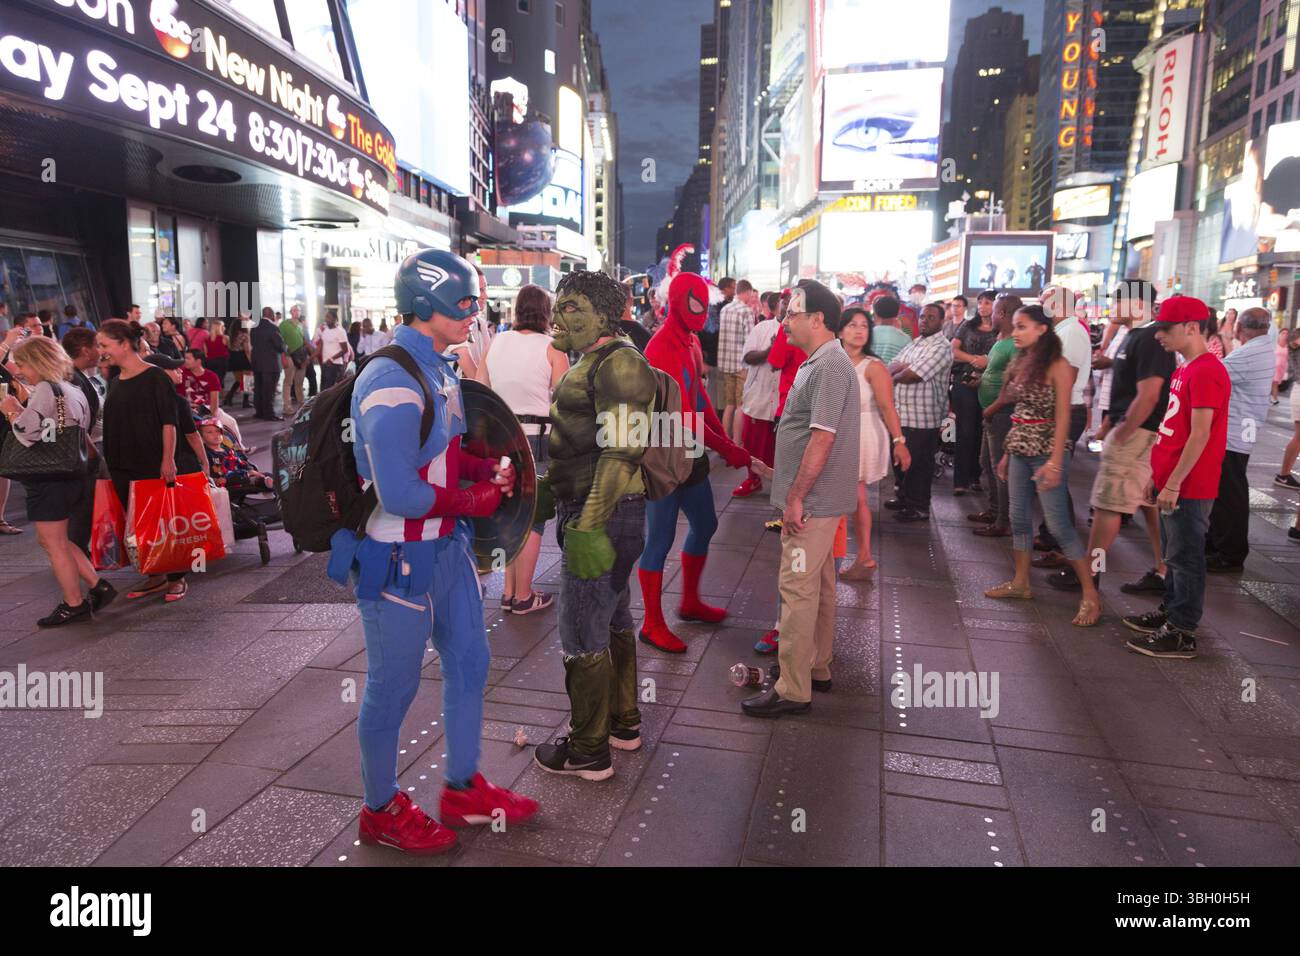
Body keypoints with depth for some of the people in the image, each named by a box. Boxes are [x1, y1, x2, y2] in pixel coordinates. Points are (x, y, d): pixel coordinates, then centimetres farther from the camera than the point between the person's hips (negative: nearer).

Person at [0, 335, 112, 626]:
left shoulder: (45, 389, -14)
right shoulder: (73, 390, 14)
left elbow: (27, 432, -21)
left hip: (50, 479, -9)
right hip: (75, 473, 9)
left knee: (54, 543, 2)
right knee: (52, 540, 19)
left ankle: (74, 604, 11)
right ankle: (98, 586, 15)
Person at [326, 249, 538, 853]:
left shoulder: (438, 369, 7)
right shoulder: (393, 384, -23)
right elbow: (398, 495, -27)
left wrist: (488, 470, -1)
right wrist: (472, 501, -14)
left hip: (447, 545, 9)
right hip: (398, 556, -9)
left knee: (468, 662, 18)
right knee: (393, 685, 8)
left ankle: (464, 790, 37)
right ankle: (381, 811, 31)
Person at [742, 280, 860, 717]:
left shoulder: (830, 367, -18)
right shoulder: (819, 362, 14)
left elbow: (822, 439, -23)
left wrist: (795, 498, -21)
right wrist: (787, 483, 20)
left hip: (814, 500, -10)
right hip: (816, 499, 10)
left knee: (798, 589, -6)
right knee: (818, 586, 17)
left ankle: (793, 689, 1)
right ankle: (817, 669, 29)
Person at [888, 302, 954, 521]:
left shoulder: (941, 347, -12)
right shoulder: (914, 343, 16)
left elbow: (912, 375, -20)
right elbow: (892, 367, 7)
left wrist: (895, 376, -1)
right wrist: (904, 367, -14)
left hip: (921, 418, -8)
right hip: (901, 412, 8)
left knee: (918, 463, 1)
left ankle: (919, 507, 13)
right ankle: (904, 497, 34)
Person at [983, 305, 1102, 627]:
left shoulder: (1057, 366, -11)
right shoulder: (1021, 363, 11)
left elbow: (1062, 417, -14)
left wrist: (1055, 462, -19)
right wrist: (1007, 453, 14)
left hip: (1045, 452, -8)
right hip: (1019, 451, 8)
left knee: (1058, 524, -7)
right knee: (1019, 518, 12)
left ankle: (1091, 594, 1)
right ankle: (1021, 582, 24)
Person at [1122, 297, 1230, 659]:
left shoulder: (1206, 372, -18)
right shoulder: (1186, 370, 14)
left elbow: (1200, 436, -22)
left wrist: (1173, 483, -20)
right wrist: (1158, 477, 19)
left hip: (1188, 488, -9)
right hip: (1172, 482, 9)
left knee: (1185, 557, -2)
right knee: (1174, 553, 19)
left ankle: (1182, 633, 7)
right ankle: (1169, 611, 31)